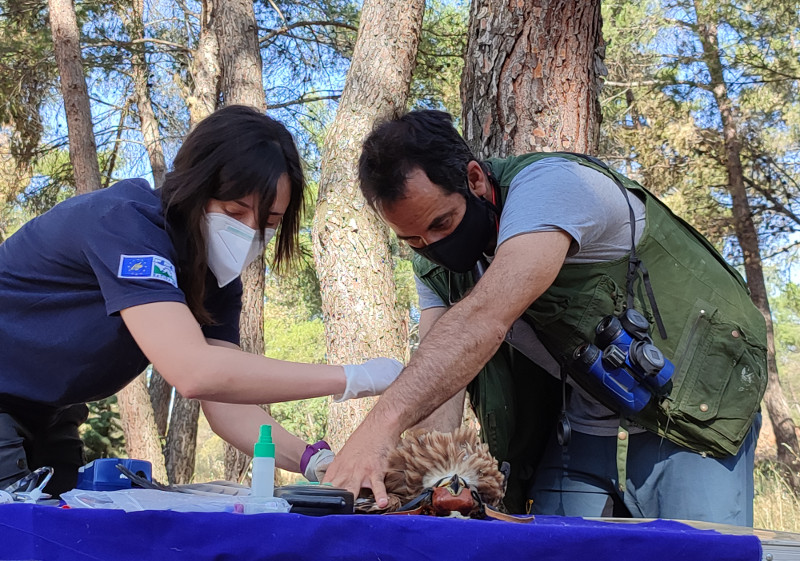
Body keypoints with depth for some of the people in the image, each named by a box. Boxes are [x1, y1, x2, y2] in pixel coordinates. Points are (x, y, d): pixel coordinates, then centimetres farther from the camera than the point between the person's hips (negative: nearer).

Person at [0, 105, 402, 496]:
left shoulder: (218, 279, -6)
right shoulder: (124, 221, -30)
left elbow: (226, 402, -10)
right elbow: (194, 372, -42)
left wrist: (314, 461, -28)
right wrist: (353, 378, -37)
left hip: (47, 419, 7)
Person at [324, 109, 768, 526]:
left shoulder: (548, 185, -26)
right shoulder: (434, 263, -2)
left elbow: (484, 318, -42)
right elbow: (439, 373, -15)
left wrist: (383, 424, -53)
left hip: (690, 417, -5)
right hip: (578, 432, 6)